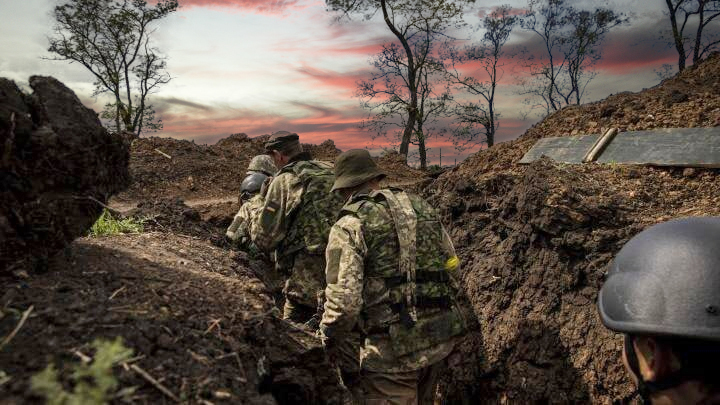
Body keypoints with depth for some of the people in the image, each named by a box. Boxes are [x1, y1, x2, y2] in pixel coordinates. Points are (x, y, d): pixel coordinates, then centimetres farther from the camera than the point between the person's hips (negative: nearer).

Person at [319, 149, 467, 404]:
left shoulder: (348, 227, -10)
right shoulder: (422, 207, 9)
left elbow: (343, 300, -18)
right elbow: (452, 268, 14)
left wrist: (328, 340, -1)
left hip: (393, 349, -6)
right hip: (441, 339, 7)